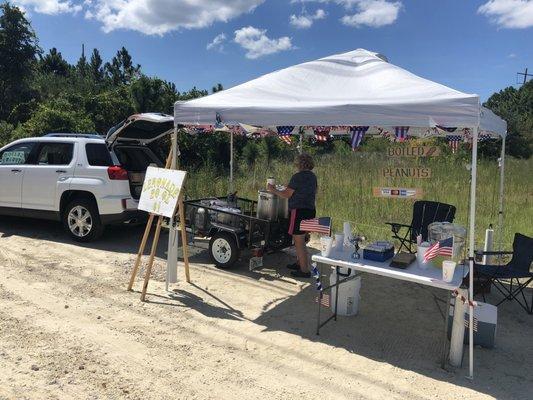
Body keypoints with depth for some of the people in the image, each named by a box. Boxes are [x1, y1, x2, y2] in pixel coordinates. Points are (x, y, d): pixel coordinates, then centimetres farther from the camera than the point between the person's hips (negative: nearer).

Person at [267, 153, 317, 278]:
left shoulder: (297, 177, -15)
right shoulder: (313, 176, 10)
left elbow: (287, 194, -12)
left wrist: (273, 190, 3)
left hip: (299, 211, -9)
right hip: (310, 210, 9)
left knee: (299, 241, -2)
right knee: (300, 239, 22)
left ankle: (304, 270, 2)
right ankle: (300, 263, 33)